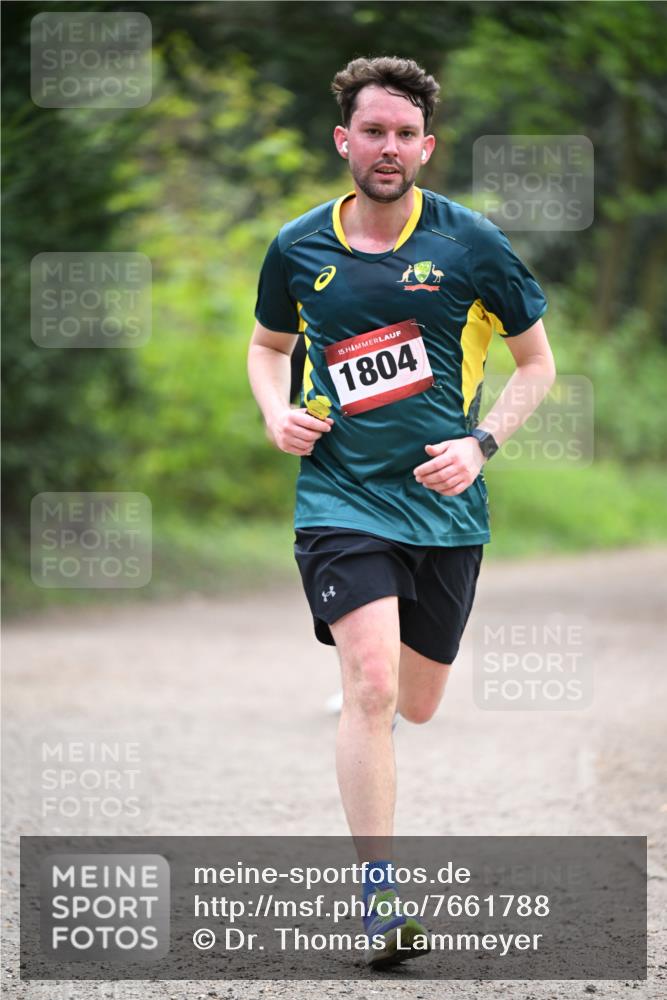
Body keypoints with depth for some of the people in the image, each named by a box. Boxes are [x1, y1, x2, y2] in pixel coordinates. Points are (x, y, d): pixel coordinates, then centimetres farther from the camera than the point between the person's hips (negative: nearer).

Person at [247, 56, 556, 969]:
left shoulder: (471, 244, -4)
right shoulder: (298, 249, 1)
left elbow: (537, 362, 6)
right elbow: (268, 344, 20)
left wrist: (480, 443, -9)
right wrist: (277, 412, -1)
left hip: (445, 507, 1)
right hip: (341, 496, -1)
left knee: (417, 705, 12)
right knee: (370, 688, -19)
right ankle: (380, 892, -16)